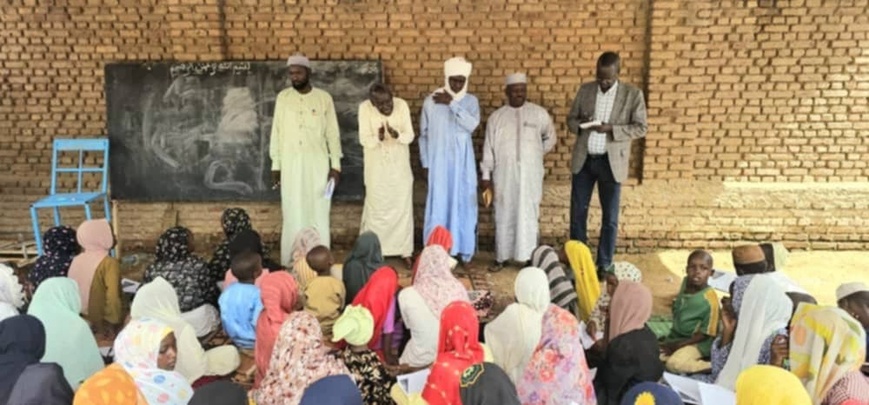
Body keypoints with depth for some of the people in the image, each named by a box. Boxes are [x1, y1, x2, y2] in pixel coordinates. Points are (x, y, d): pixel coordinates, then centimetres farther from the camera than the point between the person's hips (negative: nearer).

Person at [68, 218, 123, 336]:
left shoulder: (77, 260, 2)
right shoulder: (109, 263, -19)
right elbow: (113, 297, -25)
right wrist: (114, 322, -14)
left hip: (82, 319, 7)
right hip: (102, 322, -7)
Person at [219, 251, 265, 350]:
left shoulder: (227, 292, -6)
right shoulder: (257, 293, -26)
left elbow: (224, 317, 4)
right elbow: (258, 322, -27)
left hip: (236, 340, 7)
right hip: (254, 341, -7)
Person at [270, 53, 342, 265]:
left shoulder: (324, 98, 2)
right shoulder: (283, 97, 4)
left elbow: (332, 133, 3)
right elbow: (276, 132, 6)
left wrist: (336, 164, -2)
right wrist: (275, 165, 2)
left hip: (318, 162, -1)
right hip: (291, 163, 1)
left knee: (319, 212, 2)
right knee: (293, 213, 3)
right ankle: (291, 263, 11)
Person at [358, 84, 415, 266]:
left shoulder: (402, 105, -13)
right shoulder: (365, 108, -16)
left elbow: (410, 136, -12)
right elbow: (364, 140, -16)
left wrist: (397, 135, -33)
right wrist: (378, 138, -37)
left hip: (400, 163, 2)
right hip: (376, 165, -1)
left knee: (403, 206, 6)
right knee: (376, 207, 6)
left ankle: (404, 250, 18)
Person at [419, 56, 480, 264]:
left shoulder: (471, 101, 2)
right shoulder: (431, 101, -1)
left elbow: (472, 124, -17)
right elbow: (423, 134, 4)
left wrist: (452, 103, -18)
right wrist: (425, 163, 1)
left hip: (463, 162, 1)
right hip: (439, 162, -1)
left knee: (464, 202, 5)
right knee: (439, 203, 1)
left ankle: (463, 249, 15)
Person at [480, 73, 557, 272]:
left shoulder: (539, 113, 1)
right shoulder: (496, 117, 4)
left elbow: (550, 138, 15)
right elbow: (489, 148, 3)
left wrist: (536, 154, 10)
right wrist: (486, 175, 0)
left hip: (530, 175, -1)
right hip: (504, 175, 1)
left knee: (529, 216, 2)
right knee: (504, 216, 6)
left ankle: (529, 258, 10)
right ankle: (501, 257, 15)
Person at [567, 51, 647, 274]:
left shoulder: (633, 94, -3)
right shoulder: (585, 90, 5)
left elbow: (641, 128, -5)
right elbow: (570, 119, 10)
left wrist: (611, 129, -19)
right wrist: (580, 124, -14)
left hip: (611, 162, -2)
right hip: (583, 160, 3)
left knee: (610, 217, 4)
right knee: (577, 212, 8)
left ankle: (604, 265, 17)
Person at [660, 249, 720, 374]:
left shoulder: (709, 299, -22)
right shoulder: (686, 282, -3)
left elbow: (705, 334, -17)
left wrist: (678, 345, -18)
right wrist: (671, 341, 9)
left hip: (697, 342, -7)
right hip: (676, 337, 7)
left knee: (674, 364, -31)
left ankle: (712, 366, -10)